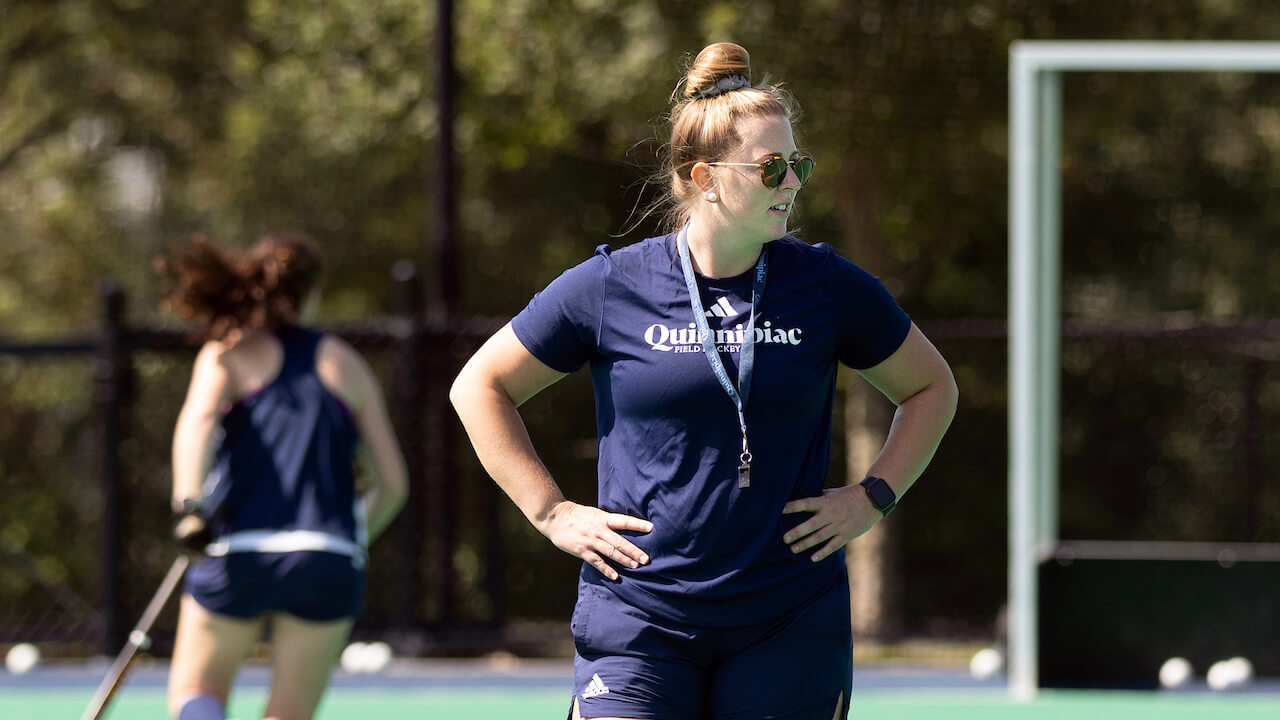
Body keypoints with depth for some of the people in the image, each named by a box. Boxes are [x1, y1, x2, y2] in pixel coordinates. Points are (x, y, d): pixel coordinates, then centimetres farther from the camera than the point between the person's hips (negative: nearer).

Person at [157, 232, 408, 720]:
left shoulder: (227, 353, 8)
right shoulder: (346, 363, 15)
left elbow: (199, 417, -14)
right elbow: (393, 482, 13)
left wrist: (189, 505, -26)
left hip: (239, 552, -1)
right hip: (330, 559, 1)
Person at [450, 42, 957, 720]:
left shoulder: (828, 287, 1)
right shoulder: (611, 287, -3)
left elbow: (931, 389, 18)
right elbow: (480, 386, 9)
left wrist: (872, 497, 5)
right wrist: (552, 512, 3)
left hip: (789, 628, 1)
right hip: (637, 617, -1)